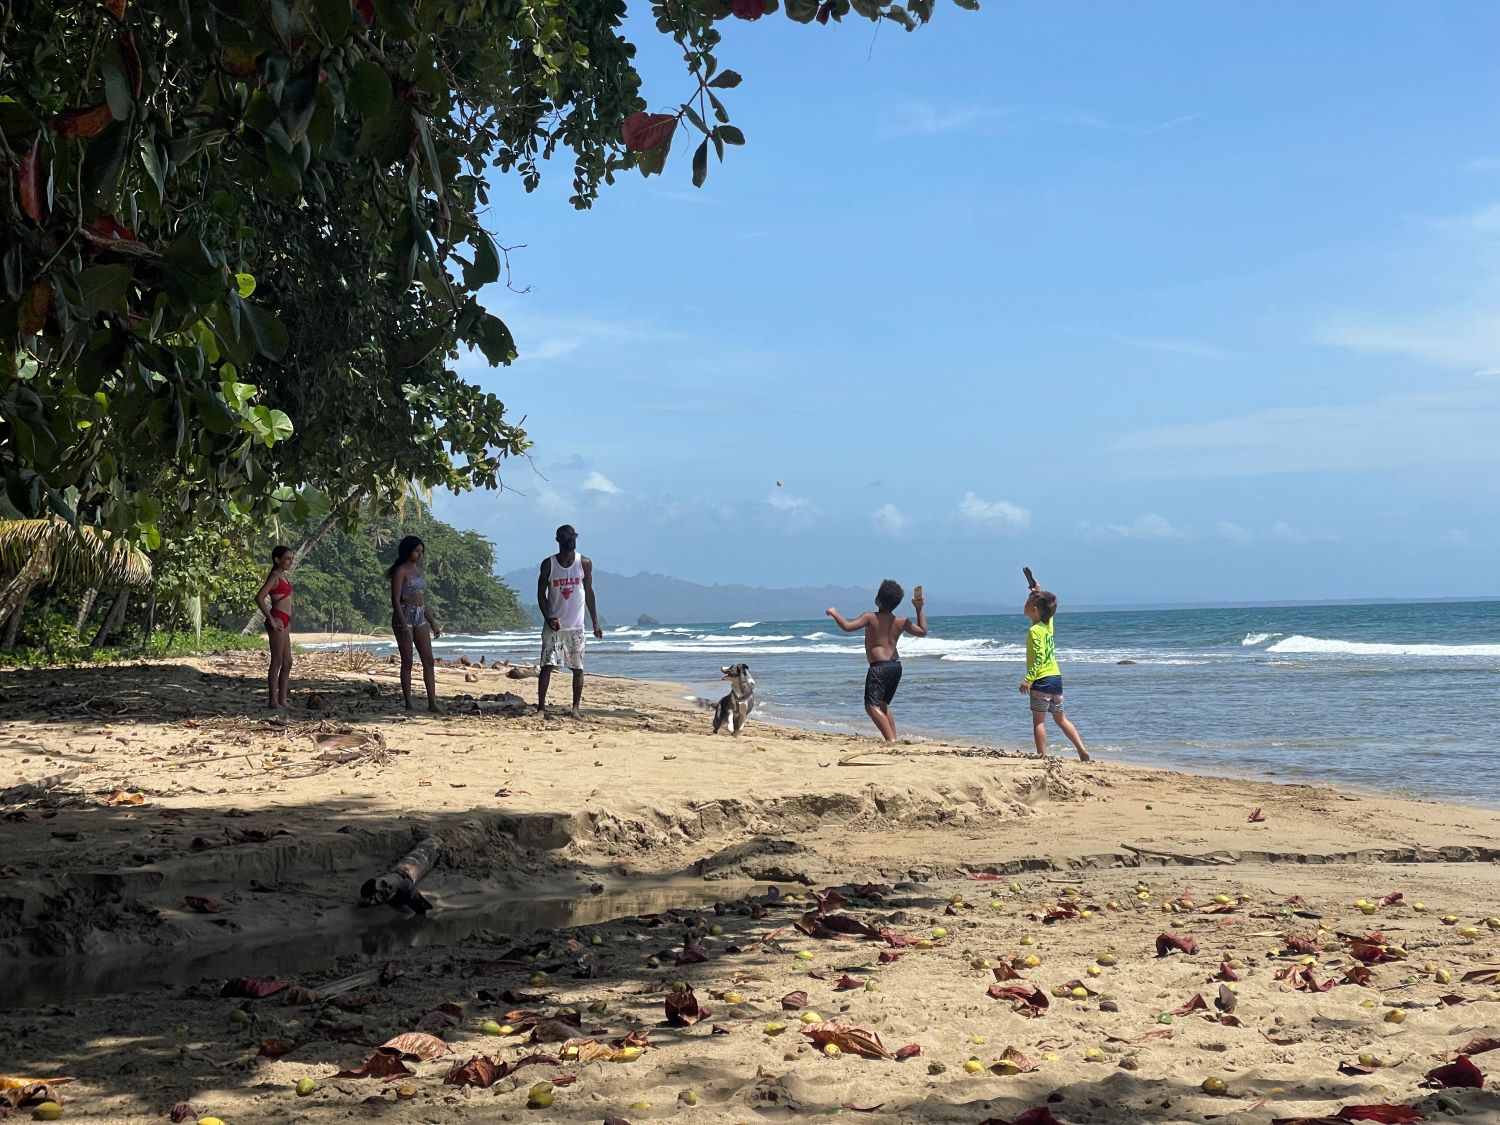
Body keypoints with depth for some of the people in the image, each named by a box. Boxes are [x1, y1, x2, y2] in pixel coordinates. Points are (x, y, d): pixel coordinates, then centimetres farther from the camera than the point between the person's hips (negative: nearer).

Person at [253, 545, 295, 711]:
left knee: (287, 663, 11)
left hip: (284, 622, 10)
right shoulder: (274, 576, -10)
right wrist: (271, 619, -19)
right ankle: (273, 701, -5)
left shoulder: (282, 576, 17)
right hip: (277, 620, -10)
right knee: (277, 661, -7)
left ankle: (282, 699, 15)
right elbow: (259, 598, -20)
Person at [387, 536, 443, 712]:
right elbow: (395, 600, -14)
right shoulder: (400, 571, -7)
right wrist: (404, 625, -22)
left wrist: (433, 624, 20)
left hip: (421, 618, 7)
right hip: (404, 616, -7)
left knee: (428, 660, 0)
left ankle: (432, 703, -1)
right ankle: (408, 704, 1)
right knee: (407, 662, -3)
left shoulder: (419, 571, 16)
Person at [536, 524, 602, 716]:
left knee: (578, 668, 3)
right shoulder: (548, 564, -4)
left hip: (576, 626, 2)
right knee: (547, 666, -7)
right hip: (553, 625, -2)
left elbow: (589, 593, 8)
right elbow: (541, 593, 2)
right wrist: (548, 618, -12)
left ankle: (575, 708, 10)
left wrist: (595, 623, 6)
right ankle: (541, 707, -4)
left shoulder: (585, 563, 1)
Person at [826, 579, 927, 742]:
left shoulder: (870, 617, -9)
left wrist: (834, 613, -1)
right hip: (896, 666, 7)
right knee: (883, 705, 22)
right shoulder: (901, 622, 5)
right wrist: (919, 610, 19)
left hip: (879, 666, -7)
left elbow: (847, 627, -18)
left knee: (872, 706, -9)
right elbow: (923, 632, 16)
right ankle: (894, 739, 16)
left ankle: (891, 740, -23)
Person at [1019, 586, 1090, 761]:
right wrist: (1038, 592, 26)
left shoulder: (1034, 630, -15)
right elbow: (1047, 608, 32)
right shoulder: (1049, 624, 7)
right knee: (1060, 718, 17)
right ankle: (1082, 750, 11)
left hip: (1042, 680, -8)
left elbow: (1039, 656, -23)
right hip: (1056, 677, 8)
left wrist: (1028, 679, -26)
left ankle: (1042, 756, -3)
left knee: (1038, 720, -1)